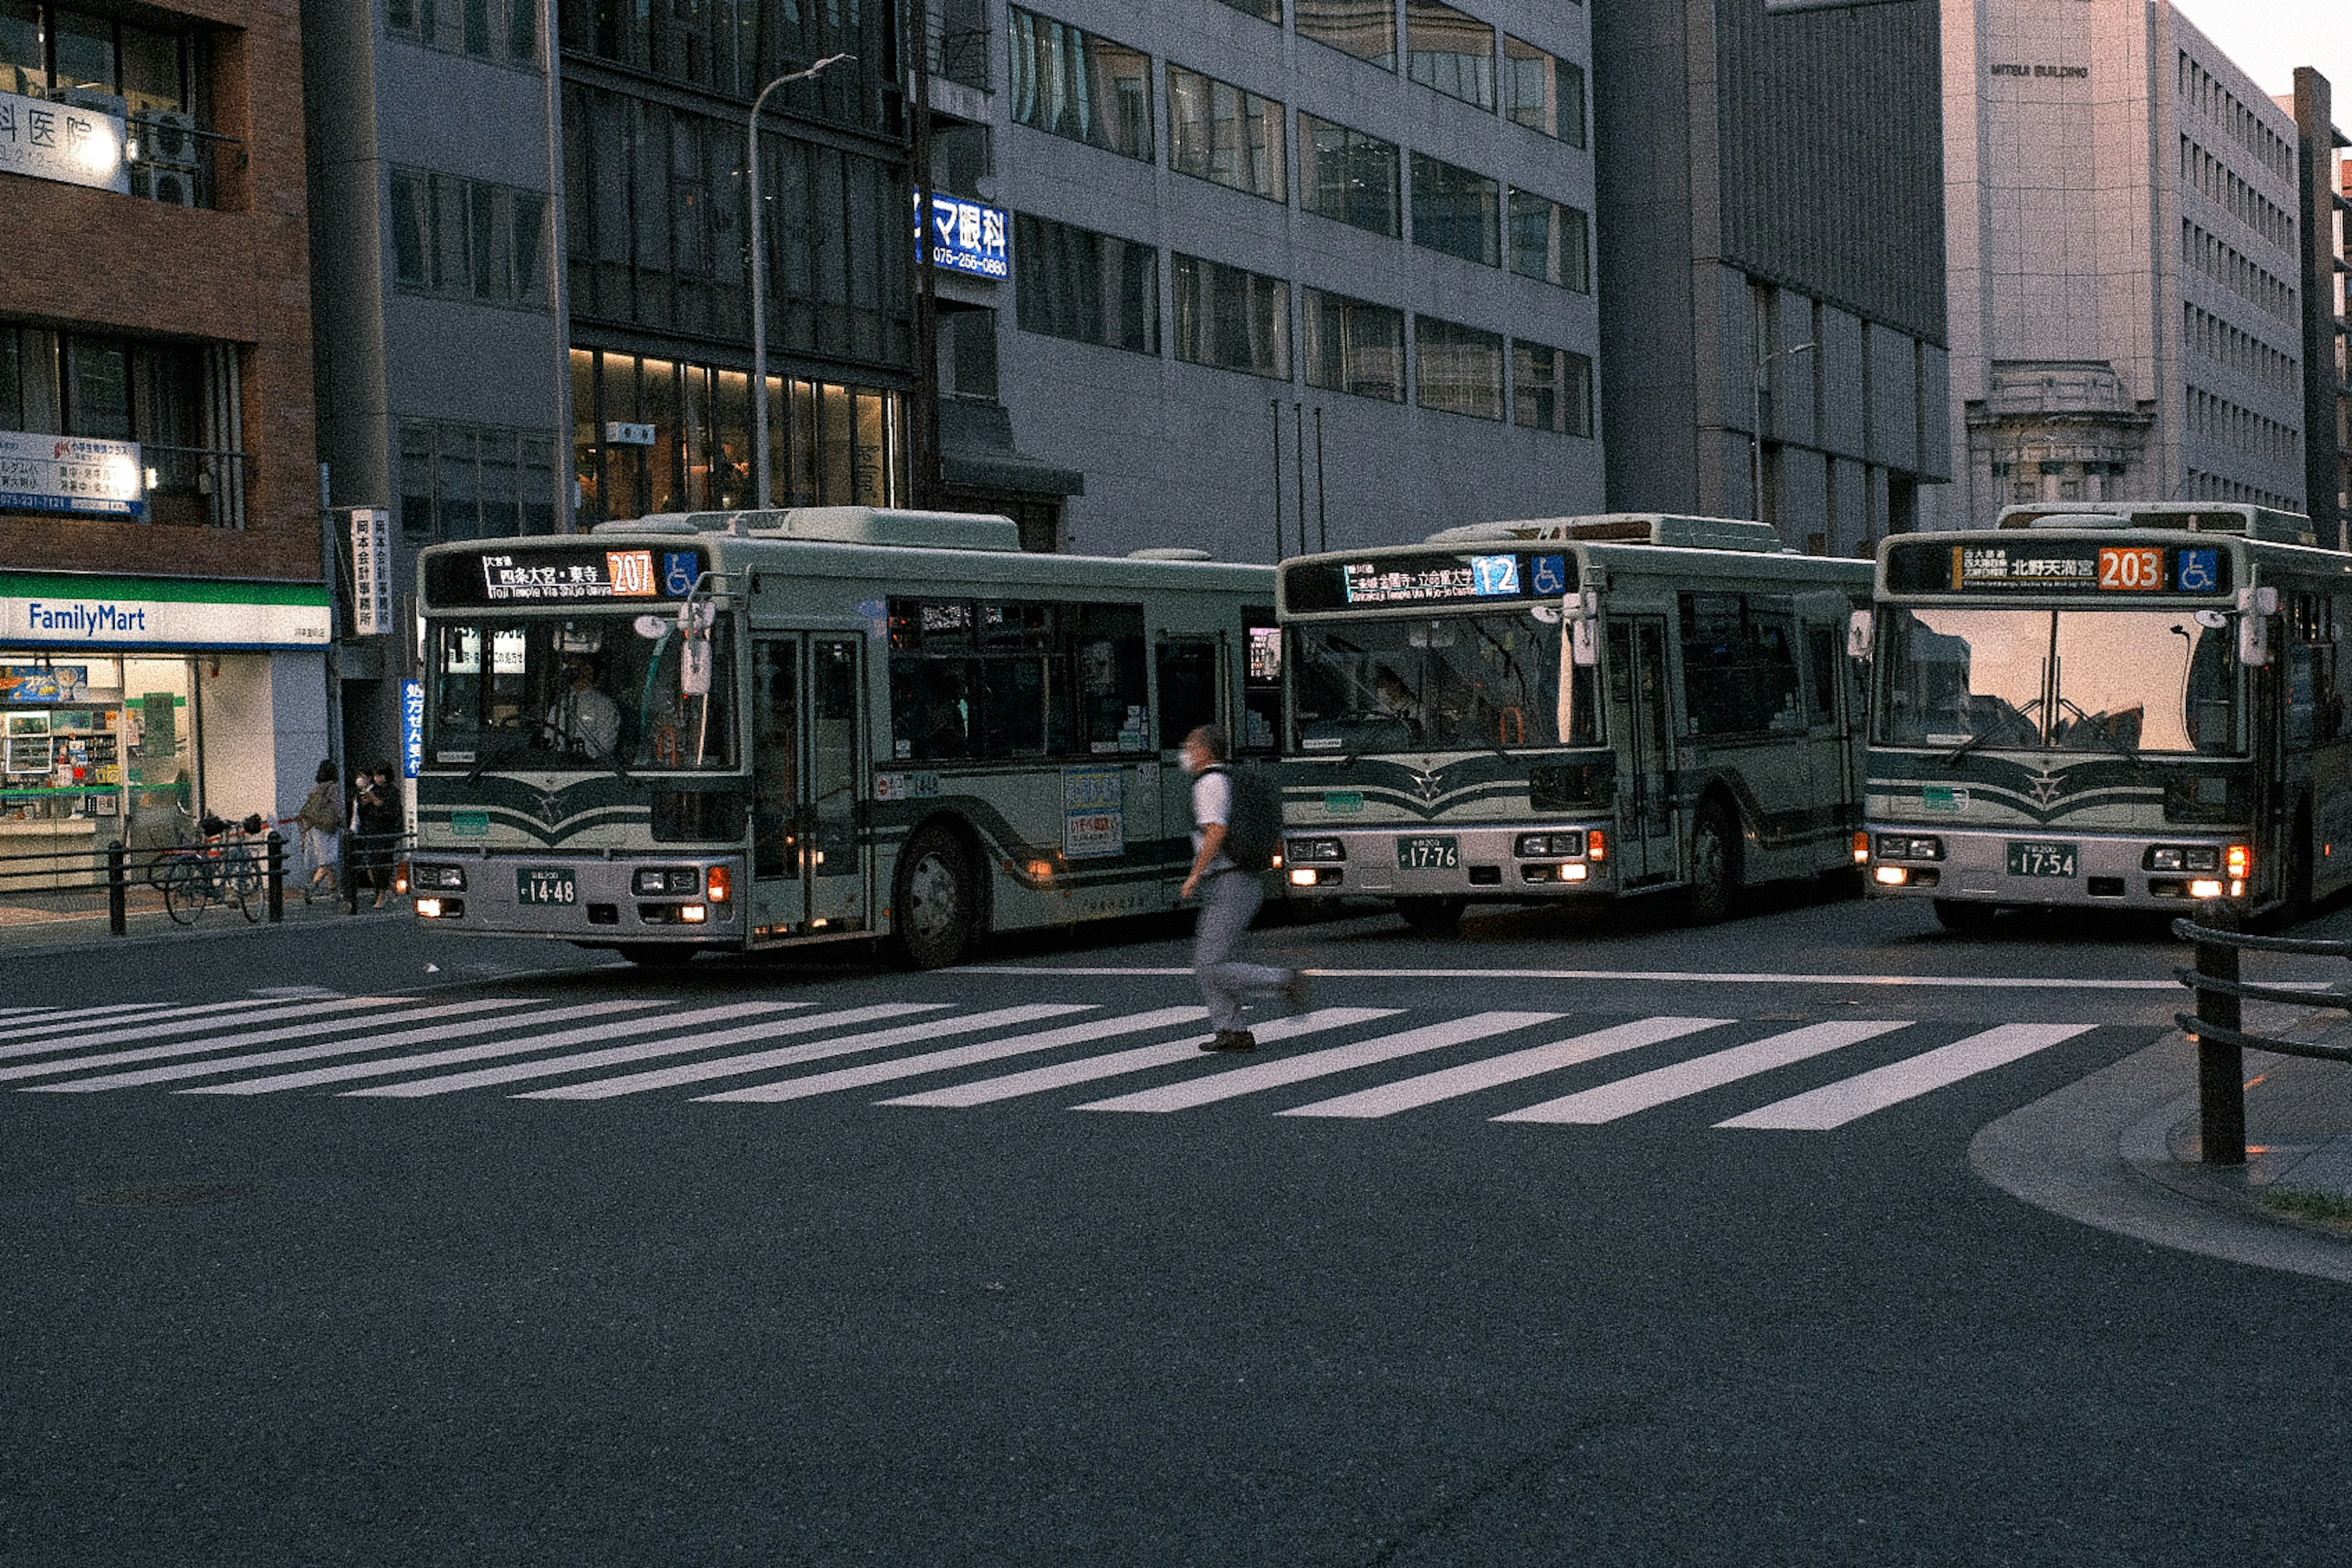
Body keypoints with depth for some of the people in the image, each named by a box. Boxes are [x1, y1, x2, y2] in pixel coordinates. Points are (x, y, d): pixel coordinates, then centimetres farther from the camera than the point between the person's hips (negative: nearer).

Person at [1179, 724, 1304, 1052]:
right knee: (1206, 964, 9)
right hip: (1242, 882, 10)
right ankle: (1231, 1031, 7)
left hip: (1228, 887, -10)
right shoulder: (1230, 781, 19)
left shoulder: (1211, 783, -12)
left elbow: (1216, 834, -23)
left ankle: (1285, 982, -8)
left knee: (1213, 969, -11)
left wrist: (1194, 877, -17)